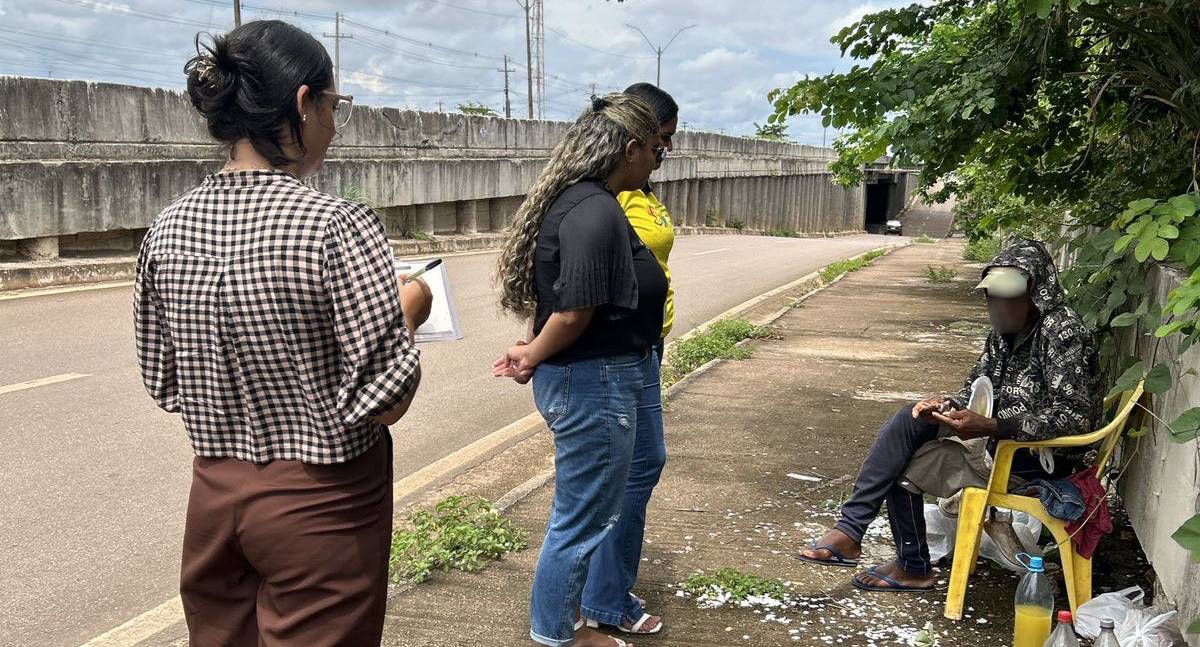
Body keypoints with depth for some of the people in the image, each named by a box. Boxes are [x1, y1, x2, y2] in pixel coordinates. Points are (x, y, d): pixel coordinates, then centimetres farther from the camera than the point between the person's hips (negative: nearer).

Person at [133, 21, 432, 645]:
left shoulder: (167, 227, -2)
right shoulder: (338, 226, -21)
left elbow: (163, 383, 6)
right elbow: (383, 402, -19)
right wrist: (408, 311, -3)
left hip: (213, 493, 6)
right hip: (319, 503, -6)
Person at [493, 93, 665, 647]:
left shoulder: (575, 200, 10)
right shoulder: (595, 211, -22)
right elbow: (574, 312, -26)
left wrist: (536, 354, 2)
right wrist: (533, 358, -10)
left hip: (595, 380, 10)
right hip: (594, 385, -10)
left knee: (582, 514, 22)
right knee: (582, 520, 5)